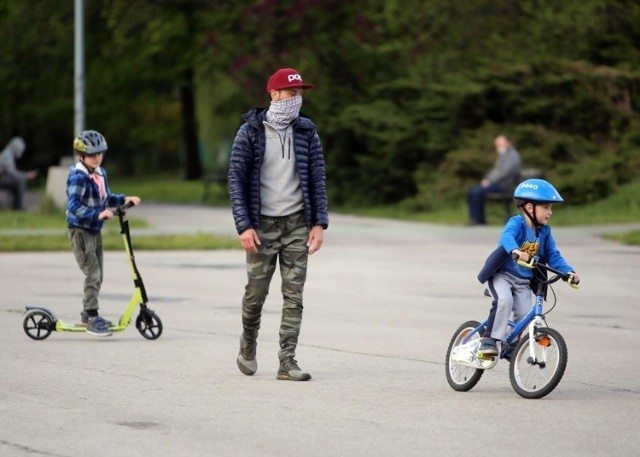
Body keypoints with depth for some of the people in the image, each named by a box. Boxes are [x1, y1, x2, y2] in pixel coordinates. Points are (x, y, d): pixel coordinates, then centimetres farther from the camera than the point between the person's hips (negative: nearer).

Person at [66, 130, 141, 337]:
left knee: (98, 275, 14)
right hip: (80, 231, -9)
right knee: (93, 274, -13)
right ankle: (92, 319, -9)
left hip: (95, 231, 9)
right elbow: (73, 206, -30)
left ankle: (88, 313, 27)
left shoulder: (100, 173, 7)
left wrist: (124, 199, 4)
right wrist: (98, 214, -39)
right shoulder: (78, 177, -20)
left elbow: (106, 198, 20)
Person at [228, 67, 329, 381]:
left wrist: (319, 223, -2)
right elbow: (236, 179, -5)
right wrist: (244, 226, -13)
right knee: (256, 292, 4)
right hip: (262, 224, -2)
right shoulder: (251, 132, -4)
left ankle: (287, 362, -2)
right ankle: (248, 346, 31)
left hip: (297, 223, 2)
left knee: (294, 294, -3)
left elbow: (317, 178, 7)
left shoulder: (306, 132, 5)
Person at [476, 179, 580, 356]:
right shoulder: (517, 223, -15)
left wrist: (568, 271, -12)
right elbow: (507, 237, -36)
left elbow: (553, 256, 5)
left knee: (525, 314, -10)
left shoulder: (545, 232, 3)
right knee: (504, 301, -31)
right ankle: (489, 340, -22)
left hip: (523, 282, 6)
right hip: (502, 276, -6)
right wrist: (516, 250, -58)